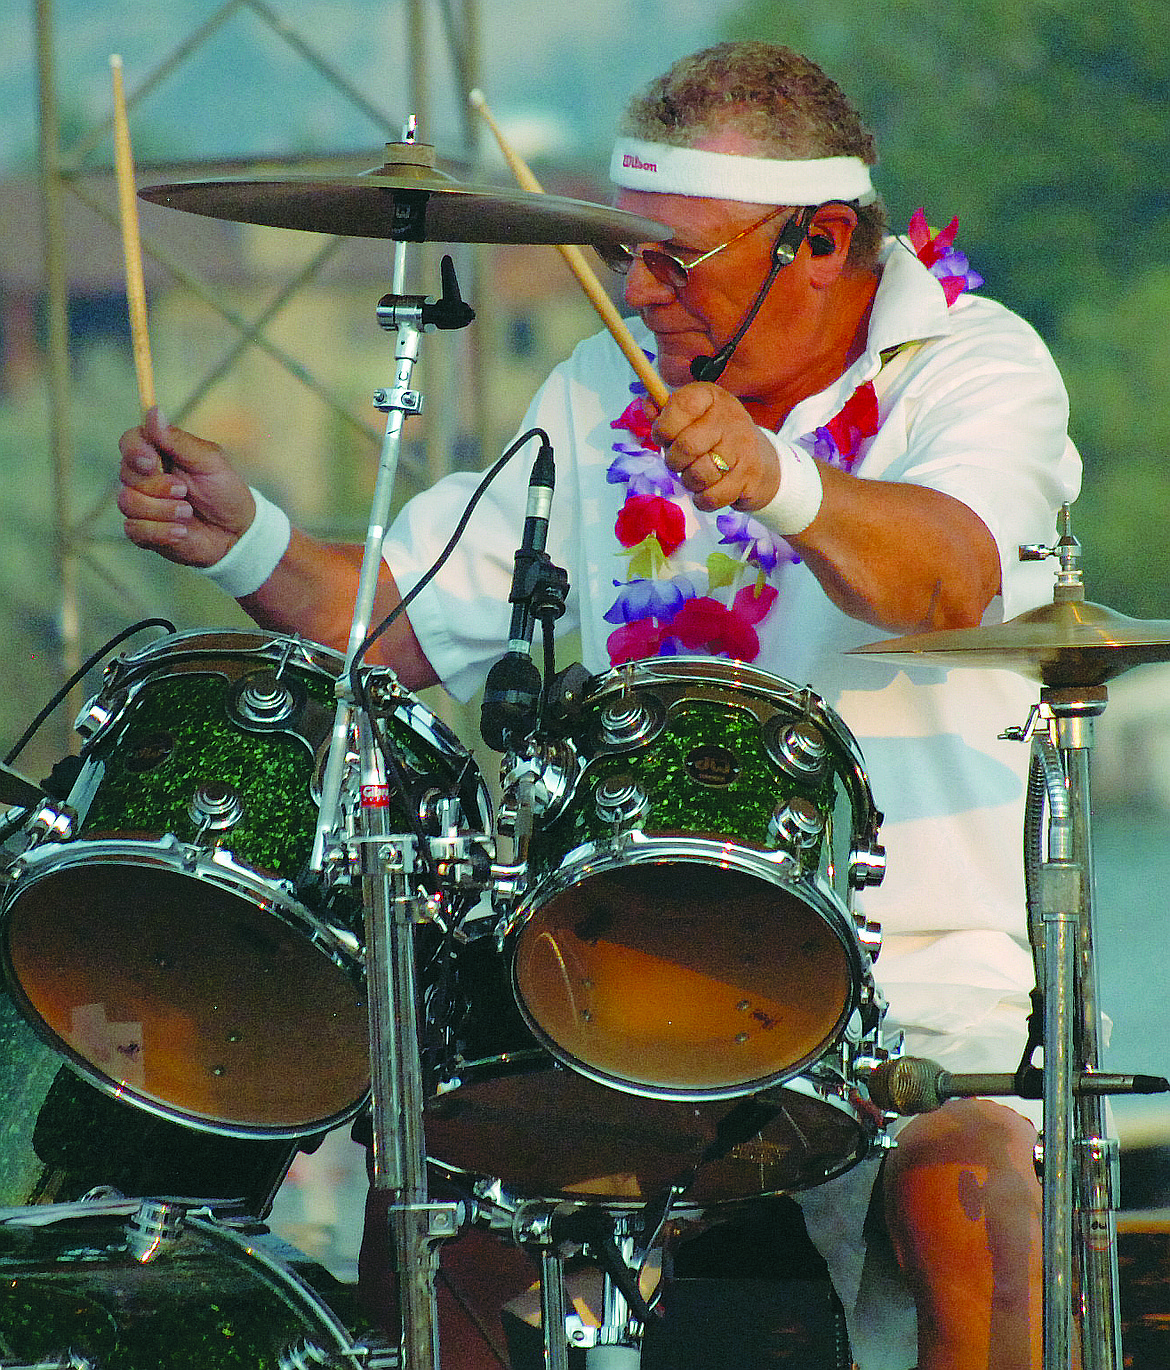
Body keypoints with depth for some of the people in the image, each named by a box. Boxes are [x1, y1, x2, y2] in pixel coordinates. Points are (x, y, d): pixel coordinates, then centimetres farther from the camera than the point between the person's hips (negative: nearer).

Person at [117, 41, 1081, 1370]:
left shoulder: (977, 364, -6)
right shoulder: (605, 395, 11)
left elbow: (947, 582, -28)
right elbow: (396, 622, 12)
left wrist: (784, 484, -49)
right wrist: (242, 540, -8)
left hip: (927, 973, -4)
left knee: (966, 1182, -32)